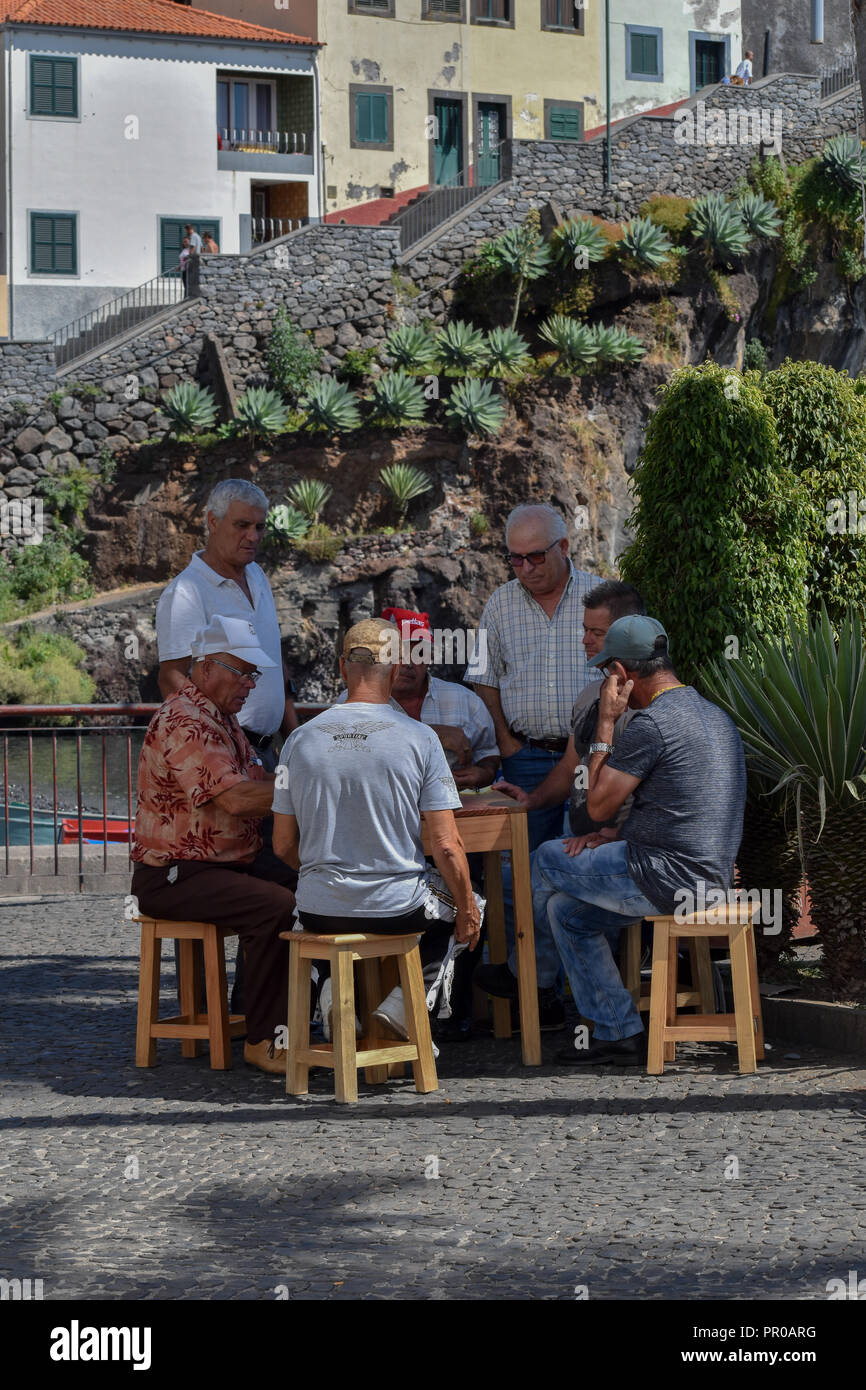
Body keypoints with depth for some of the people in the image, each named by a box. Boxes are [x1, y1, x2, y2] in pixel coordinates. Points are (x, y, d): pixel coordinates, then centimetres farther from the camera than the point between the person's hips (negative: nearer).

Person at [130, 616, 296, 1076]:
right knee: (277, 906, -29)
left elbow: (258, 781, 18)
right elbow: (236, 798, -27)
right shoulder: (184, 722, -18)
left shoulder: (220, 718, 18)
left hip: (226, 864, 10)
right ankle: (262, 1041, -21)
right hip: (173, 877, -10)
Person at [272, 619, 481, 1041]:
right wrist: (467, 910, 5)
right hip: (398, 911, -4)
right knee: (458, 909, 28)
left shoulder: (300, 740, -2)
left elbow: (283, 845, 5)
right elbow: (446, 847, -11)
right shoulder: (419, 738, -10)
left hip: (319, 912, 4)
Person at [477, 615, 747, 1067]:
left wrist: (605, 724, -3)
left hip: (667, 878, -9)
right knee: (565, 908, 19)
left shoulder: (652, 724, -17)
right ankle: (616, 1032, 20)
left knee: (545, 861, 11)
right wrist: (606, 840, 19)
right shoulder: (713, 714, 15)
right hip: (713, 875, 9)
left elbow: (598, 805, -9)